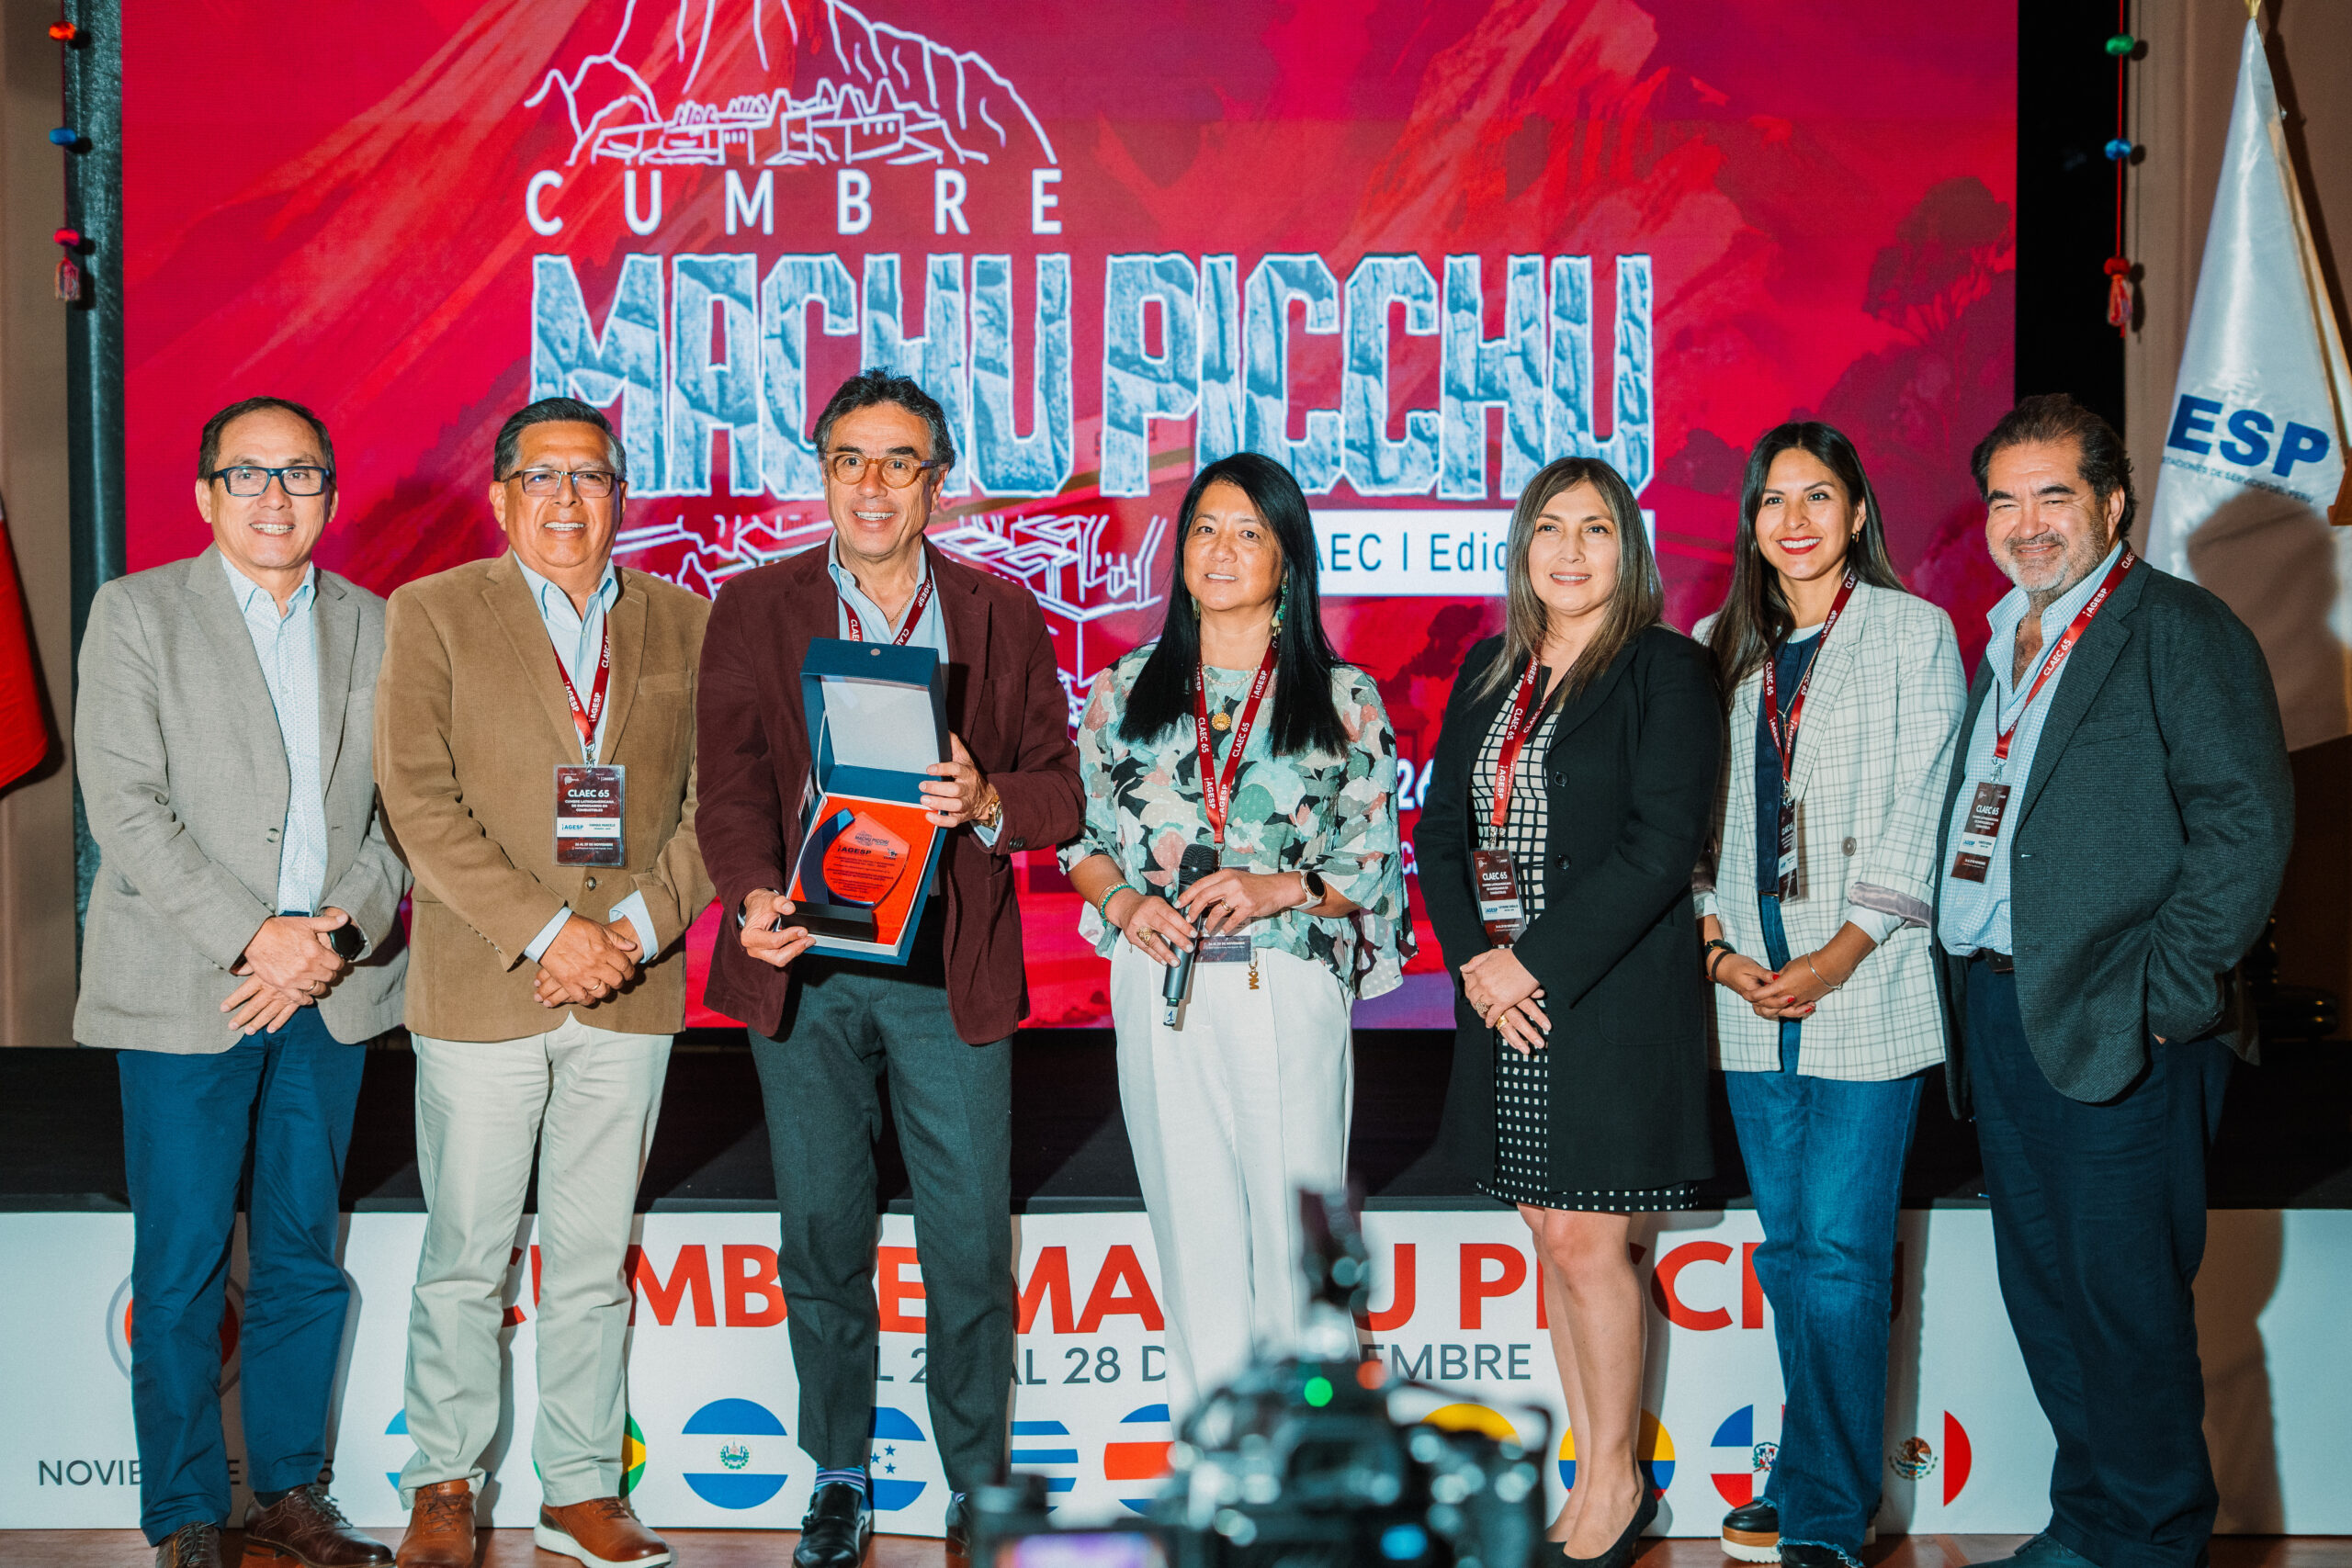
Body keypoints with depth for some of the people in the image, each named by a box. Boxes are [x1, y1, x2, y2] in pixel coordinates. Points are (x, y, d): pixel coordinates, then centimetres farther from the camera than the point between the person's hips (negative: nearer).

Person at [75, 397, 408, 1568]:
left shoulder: (372, 629, 11)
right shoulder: (136, 613, 0)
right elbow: (125, 806, -8)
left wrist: (338, 934, -9)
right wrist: (253, 936, -15)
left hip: (329, 991, 3)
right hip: (184, 991, -3)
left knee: (304, 1259, 10)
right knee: (182, 1270, 1)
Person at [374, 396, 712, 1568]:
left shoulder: (683, 623, 8)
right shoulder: (433, 614, 0)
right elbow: (418, 799, -9)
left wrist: (640, 929, -9)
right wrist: (545, 931, -15)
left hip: (632, 993, 2)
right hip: (480, 988, -2)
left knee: (594, 1261, 10)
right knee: (465, 1257, 7)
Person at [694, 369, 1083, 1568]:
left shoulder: (1002, 615, 7)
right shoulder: (754, 610, 6)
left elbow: (1060, 789, 5)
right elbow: (731, 779, -2)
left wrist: (986, 804, -17)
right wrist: (753, 895, -20)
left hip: (950, 970, 0)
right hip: (804, 965, 0)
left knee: (971, 1245, 2)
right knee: (822, 1237, 9)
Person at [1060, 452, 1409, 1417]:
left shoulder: (1344, 699, 4)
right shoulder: (1125, 691, 10)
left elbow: (1376, 866, 3)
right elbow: (1081, 838, 14)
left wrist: (1281, 889, -13)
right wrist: (1123, 902, -6)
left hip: (1289, 990, -2)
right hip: (1160, 991, 2)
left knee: (1293, 1234, 0)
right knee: (1193, 1237, 5)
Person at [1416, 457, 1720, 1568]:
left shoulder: (1666, 671, -5)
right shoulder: (1488, 676, 13)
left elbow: (1659, 847, -14)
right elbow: (1442, 833, 11)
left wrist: (1538, 963, -15)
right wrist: (1475, 961, -5)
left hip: (1614, 997, -6)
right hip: (1504, 999, 6)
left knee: (1586, 1240, -4)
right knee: (1551, 1236, 10)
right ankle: (1590, 1472, 20)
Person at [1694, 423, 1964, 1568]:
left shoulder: (1912, 634, 2)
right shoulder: (1720, 648, 14)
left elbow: (1919, 815, -4)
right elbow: (1697, 813, 13)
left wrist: (1840, 956, -13)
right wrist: (1718, 945, -3)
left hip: (1864, 990, -4)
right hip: (1750, 993, 4)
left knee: (1840, 1250, -6)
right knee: (1788, 1248, 9)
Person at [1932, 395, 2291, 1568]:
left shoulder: (2182, 630, -5)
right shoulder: (2002, 645, 18)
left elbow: (2247, 821, -13)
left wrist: (2168, 995, -17)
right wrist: (1970, 995, 10)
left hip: (2114, 1025, -8)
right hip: (1997, 1009, 8)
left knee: (2125, 1297, -3)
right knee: (2043, 1293, 13)